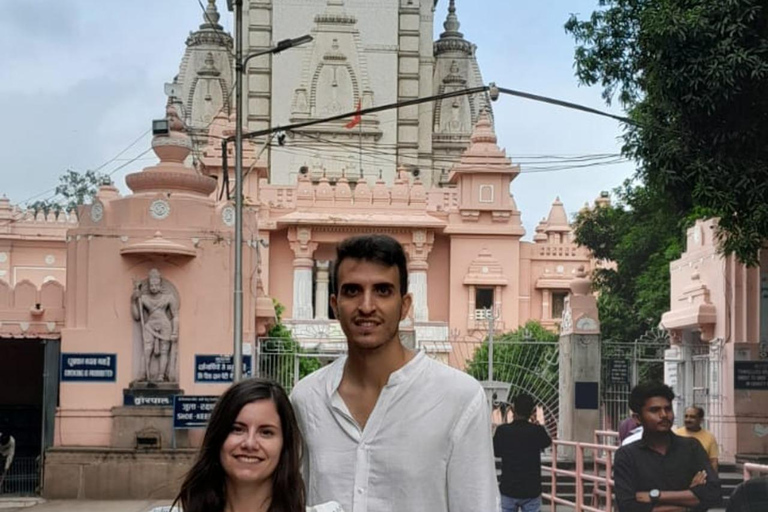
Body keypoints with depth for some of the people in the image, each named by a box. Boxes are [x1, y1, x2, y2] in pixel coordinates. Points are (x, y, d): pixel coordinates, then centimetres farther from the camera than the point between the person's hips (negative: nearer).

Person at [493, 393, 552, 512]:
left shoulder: (503, 431, -9)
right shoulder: (537, 431, -8)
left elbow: (496, 452, 9)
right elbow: (547, 442, 16)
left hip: (508, 489, 0)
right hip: (532, 490, 0)